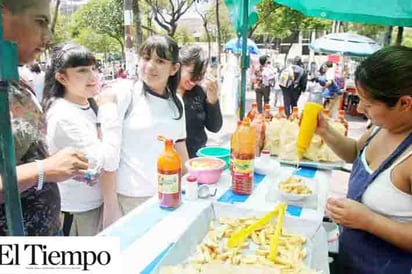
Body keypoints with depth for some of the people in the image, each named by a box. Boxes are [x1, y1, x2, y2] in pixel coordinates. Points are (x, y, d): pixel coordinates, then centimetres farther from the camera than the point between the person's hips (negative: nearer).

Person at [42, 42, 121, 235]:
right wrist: (109, 109, -23)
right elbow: (109, 161, -27)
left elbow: (108, 157, 8)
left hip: (96, 201, 8)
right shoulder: (63, 116, -25)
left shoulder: (89, 104, 0)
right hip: (76, 210, -8)